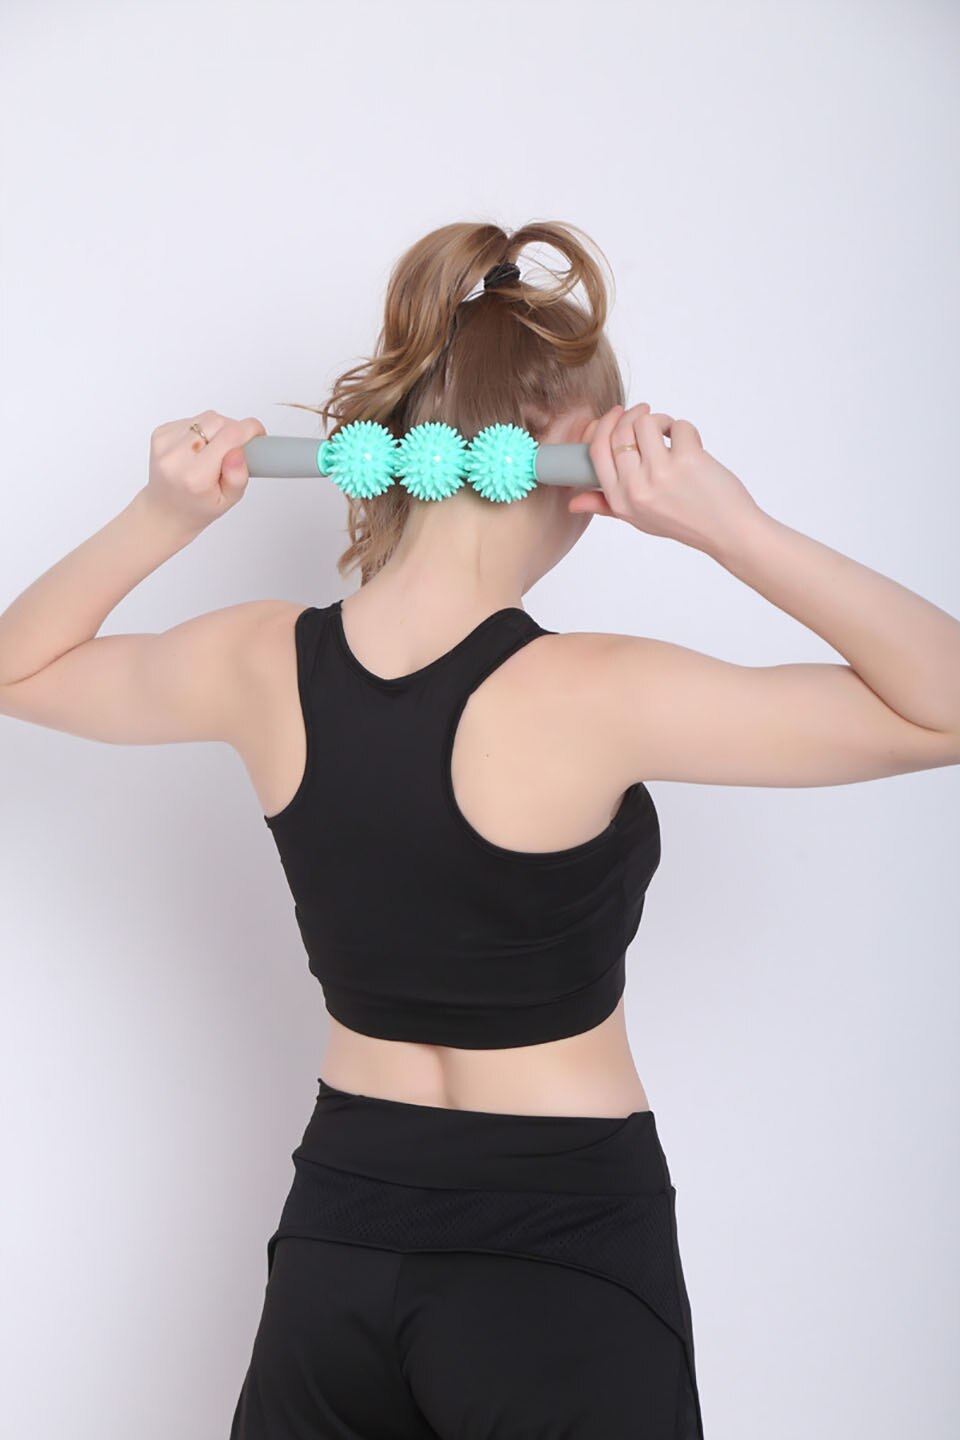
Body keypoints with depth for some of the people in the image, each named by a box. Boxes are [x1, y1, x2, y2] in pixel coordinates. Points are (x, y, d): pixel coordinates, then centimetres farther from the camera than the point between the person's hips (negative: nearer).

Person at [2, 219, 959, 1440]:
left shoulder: (262, 666, -9)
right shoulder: (586, 698, -23)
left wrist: (157, 521, -3)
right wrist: (733, 529, -23)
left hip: (334, 1246, 4)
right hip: (564, 1255, -4)